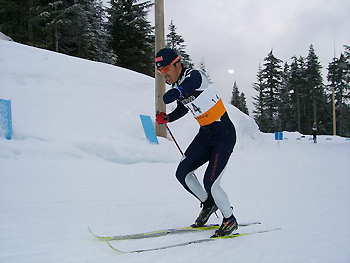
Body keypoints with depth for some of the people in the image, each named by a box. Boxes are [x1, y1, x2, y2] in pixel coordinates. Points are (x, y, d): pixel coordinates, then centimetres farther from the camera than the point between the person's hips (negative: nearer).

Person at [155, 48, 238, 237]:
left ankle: (230, 220, 11)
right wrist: (166, 118, 5)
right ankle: (207, 204, 27)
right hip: (205, 134, 9)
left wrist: (162, 101, -14)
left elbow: (172, 95, -37)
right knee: (182, 173, 3)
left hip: (224, 134, -8)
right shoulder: (176, 86, 4)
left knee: (210, 183, -13)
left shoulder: (194, 76, -21)